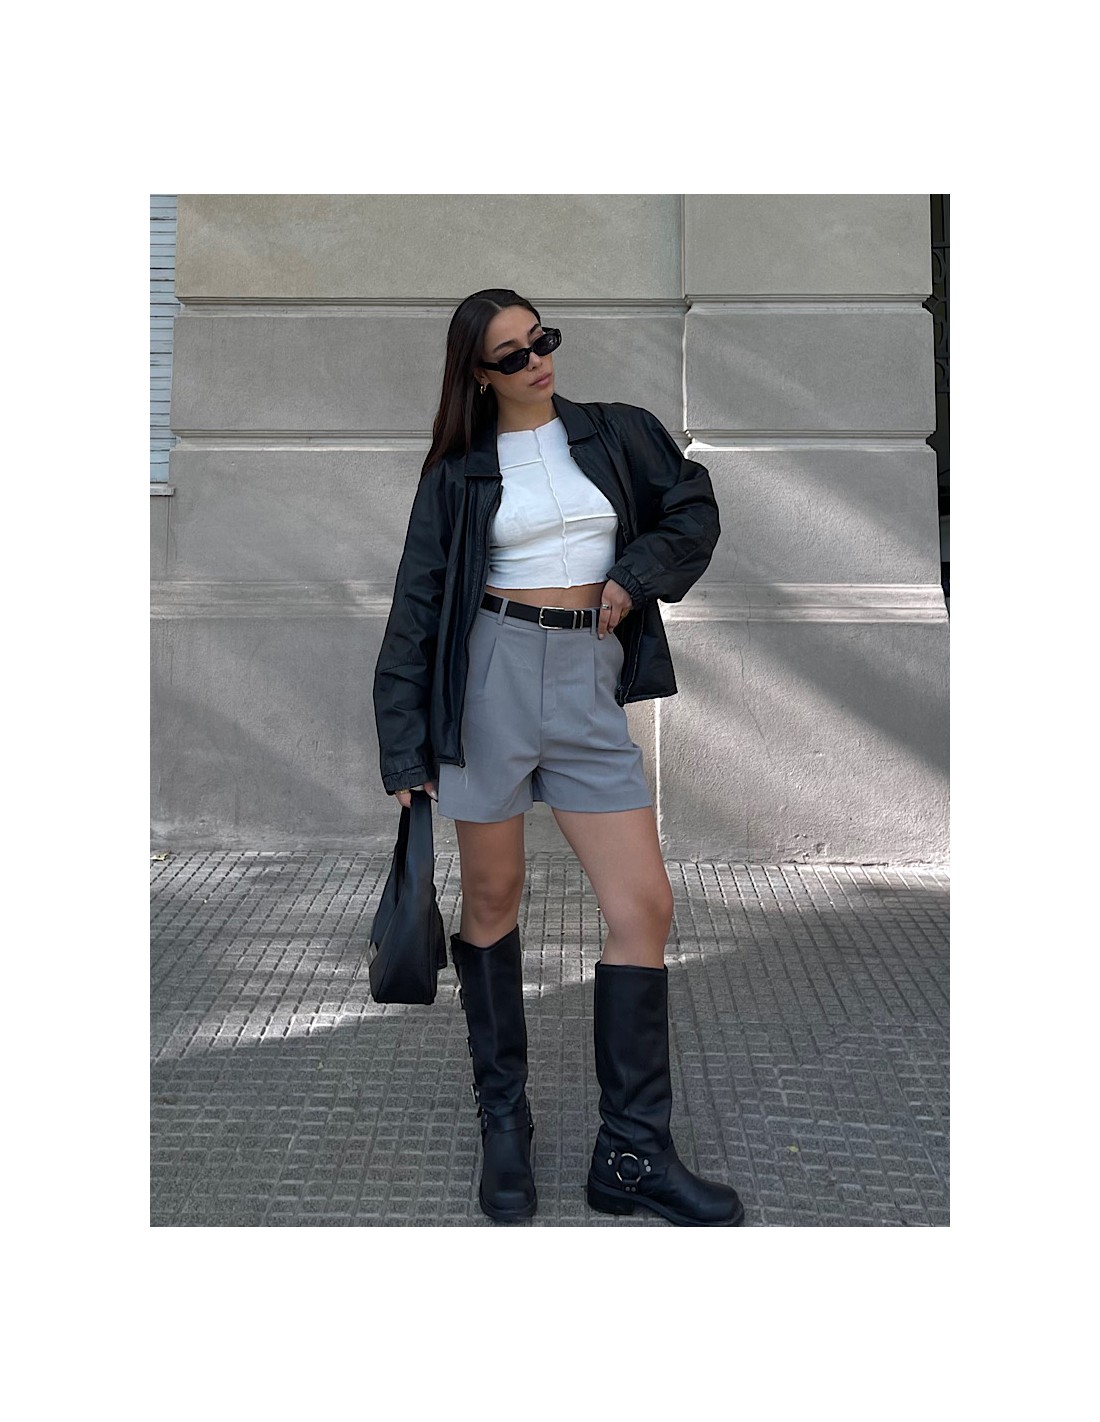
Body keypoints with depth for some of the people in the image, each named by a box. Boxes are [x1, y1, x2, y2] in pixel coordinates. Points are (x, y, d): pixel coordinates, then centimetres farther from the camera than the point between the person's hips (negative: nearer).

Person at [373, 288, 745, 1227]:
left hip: (591, 684, 2)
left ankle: (632, 1155, 1)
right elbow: (416, 609, 4)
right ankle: (503, 1121, 19)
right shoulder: (459, 473, 5)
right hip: (491, 676, -1)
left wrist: (634, 577, -4)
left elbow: (694, 512, 15)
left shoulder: (615, 433, 10)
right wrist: (406, 749, 0)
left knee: (645, 905, -6)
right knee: (493, 901, 4)